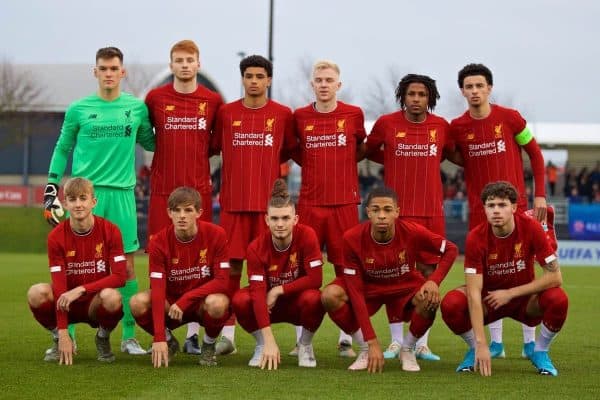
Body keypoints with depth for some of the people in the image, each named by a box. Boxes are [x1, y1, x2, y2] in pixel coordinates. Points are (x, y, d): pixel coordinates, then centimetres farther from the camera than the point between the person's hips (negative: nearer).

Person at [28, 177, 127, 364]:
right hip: (69, 306, 1)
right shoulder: (56, 237, -10)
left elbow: (120, 276, -15)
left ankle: (103, 338, -2)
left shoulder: (110, 231, -10)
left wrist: (81, 289, -26)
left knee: (112, 296, -36)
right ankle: (59, 338, 0)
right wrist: (63, 333, -23)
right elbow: (59, 285, -16)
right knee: (37, 293, -29)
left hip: (97, 303, -1)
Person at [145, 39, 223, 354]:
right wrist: (166, 159, 9)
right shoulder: (155, 98, 3)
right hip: (163, 189, 0)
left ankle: (193, 334, 4)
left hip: (199, 189, 0)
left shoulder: (213, 101, 4)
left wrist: (198, 156, 7)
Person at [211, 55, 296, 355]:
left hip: (268, 202, -1)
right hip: (233, 202, 1)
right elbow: (214, 148, 16)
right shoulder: (226, 113, 7)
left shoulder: (283, 114, 5)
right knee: (231, 266, -1)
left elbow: (288, 152, 14)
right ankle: (228, 334, 3)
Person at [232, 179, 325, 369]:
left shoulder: (306, 236, -21)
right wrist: (269, 340, -37)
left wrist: (278, 290, -23)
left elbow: (315, 279, -22)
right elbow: (258, 291, -28)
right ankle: (262, 345, -2)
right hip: (269, 305, 1)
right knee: (240, 300, -30)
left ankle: (305, 345, -5)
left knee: (313, 298, -35)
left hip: (298, 303, -1)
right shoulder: (256, 247, -20)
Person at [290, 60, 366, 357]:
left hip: (344, 202, -1)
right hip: (310, 202, 1)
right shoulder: (300, 117, 5)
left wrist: (341, 165, 6)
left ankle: (346, 340, 7)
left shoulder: (354, 115, 3)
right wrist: (316, 165, 7)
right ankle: (301, 340, 9)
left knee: (347, 270, 1)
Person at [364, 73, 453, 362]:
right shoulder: (386, 123, 0)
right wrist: (398, 163, 8)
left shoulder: (441, 126, 5)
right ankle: (396, 341, 8)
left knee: (428, 272, 2)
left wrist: (424, 163, 11)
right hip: (397, 211, -2)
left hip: (432, 212, 2)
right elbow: (369, 151, 16)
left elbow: (451, 154, 23)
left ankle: (422, 343, 9)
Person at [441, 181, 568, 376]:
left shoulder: (531, 227, -21)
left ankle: (540, 352, -3)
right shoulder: (476, 238, -23)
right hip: (488, 300, 0)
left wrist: (510, 293, -21)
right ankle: (474, 350, 1)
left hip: (525, 299, 0)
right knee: (450, 303, -30)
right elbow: (474, 292, -27)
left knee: (558, 299, -31)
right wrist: (481, 345, -34)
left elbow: (555, 276, -20)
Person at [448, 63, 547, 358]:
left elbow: (535, 154, 4)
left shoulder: (510, 118, -4)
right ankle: (495, 341, 8)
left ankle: (530, 340, 8)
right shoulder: (457, 127, 0)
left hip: (515, 204, -2)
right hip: (479, 209, 2)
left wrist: (540, 195, -1)